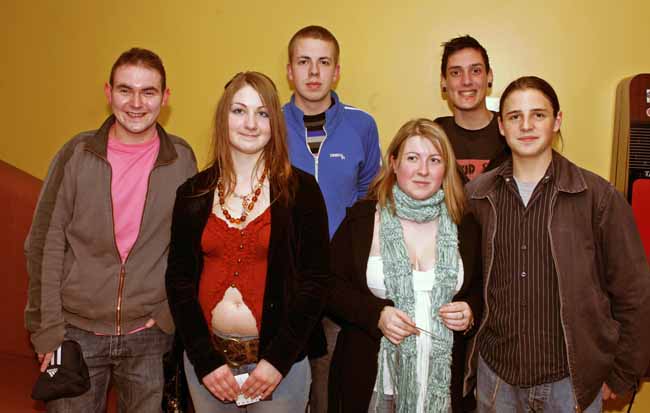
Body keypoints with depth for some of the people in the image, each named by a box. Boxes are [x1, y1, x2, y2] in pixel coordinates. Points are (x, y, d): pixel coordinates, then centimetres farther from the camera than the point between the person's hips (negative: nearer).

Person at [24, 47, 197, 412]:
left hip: (150, 334, 1)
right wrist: (47, 329, -5)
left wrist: (168, 313, -2)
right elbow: (45, 245, -3)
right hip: (77, 331, 0)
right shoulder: (78, 154, -5)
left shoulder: (181, 159, -3)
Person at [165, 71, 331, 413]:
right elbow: (178, 279, 1)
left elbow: (315, 280, -7)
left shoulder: (301, 190, -5)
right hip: (207, 356, 2)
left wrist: (278, 359, -12)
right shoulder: (193, 193, 1)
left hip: (279, 360, -2)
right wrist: (205, 360, -7)